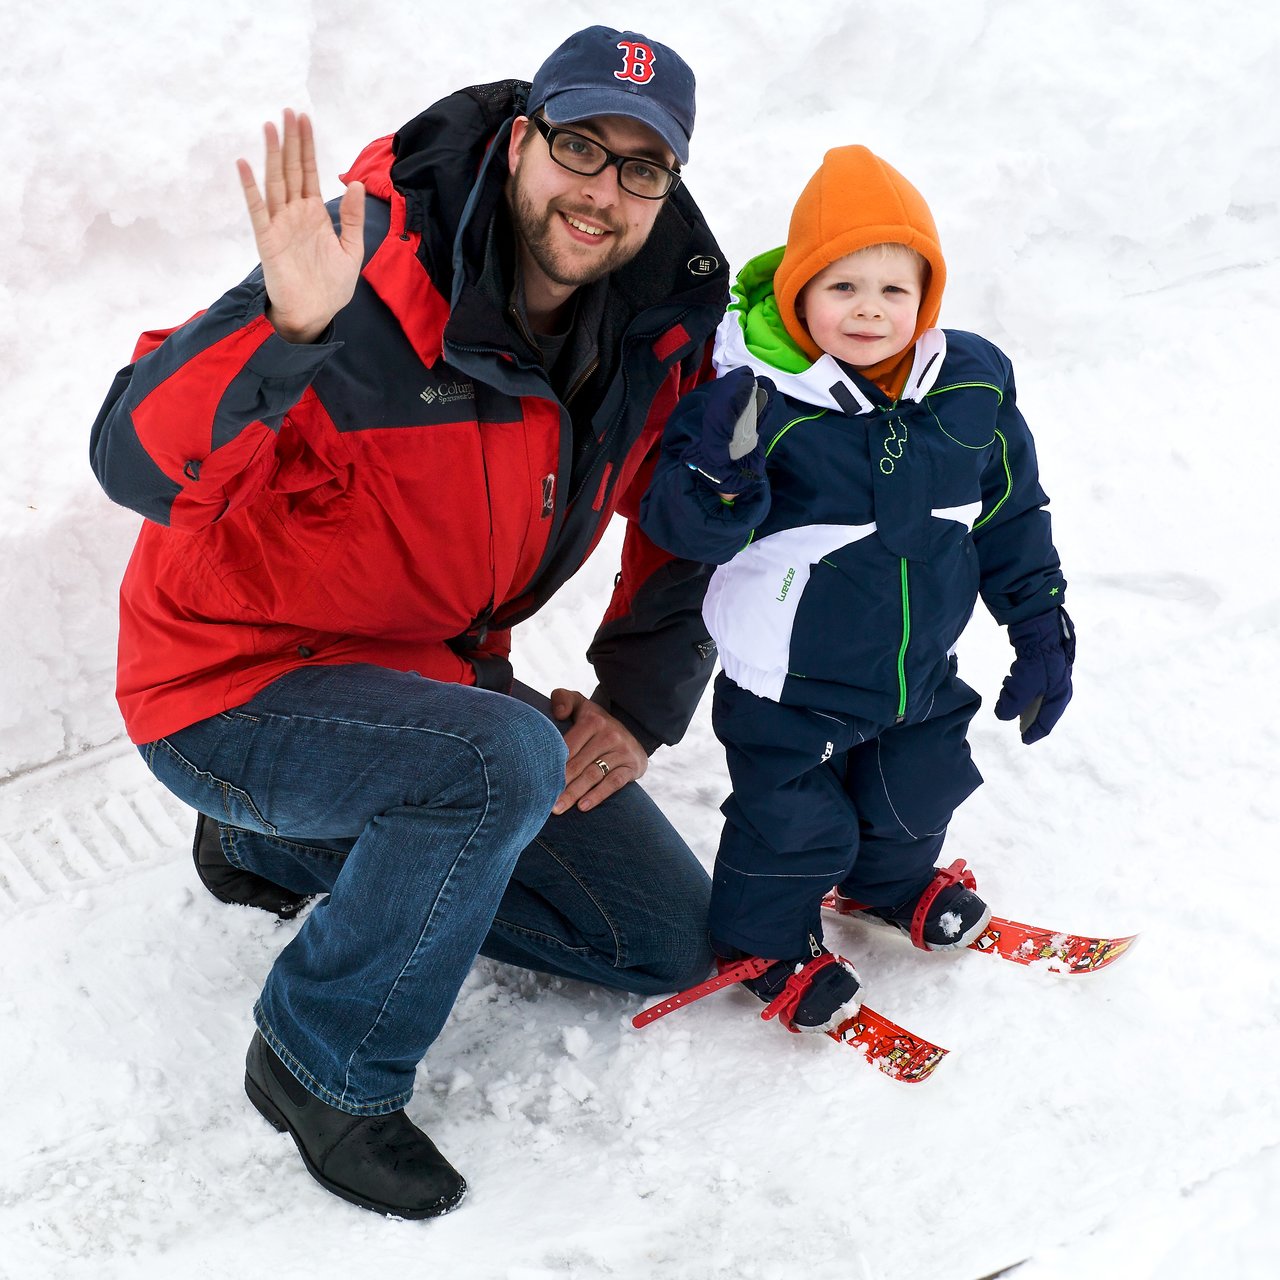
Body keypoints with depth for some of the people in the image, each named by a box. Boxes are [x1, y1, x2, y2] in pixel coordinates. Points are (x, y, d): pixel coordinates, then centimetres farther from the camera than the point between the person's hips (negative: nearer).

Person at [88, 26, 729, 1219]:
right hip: (233, 687, -7)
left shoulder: (661, 333, -7)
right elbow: (136, 467, -37)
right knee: (507, 758, -36)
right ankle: (326, 1065, -10)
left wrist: (638, 703, -2)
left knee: (672, 941, 8)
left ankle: (289, 850, 18)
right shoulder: (379, 281, -27)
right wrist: (284, 330, -53)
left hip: (437, 679, 7)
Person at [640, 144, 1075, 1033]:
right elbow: (687, 530, -25)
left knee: (919, 794, 21)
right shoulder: (758, 399, -23)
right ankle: (766, 940, 36)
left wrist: (1040, 627, 8)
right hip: (790, 686, -5)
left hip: (922, 674, 5)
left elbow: (1012, 513, 5)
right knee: (793, 823, 7)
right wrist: (719, 475, -47)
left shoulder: (972, 385, -9)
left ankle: (890, 879, 54)